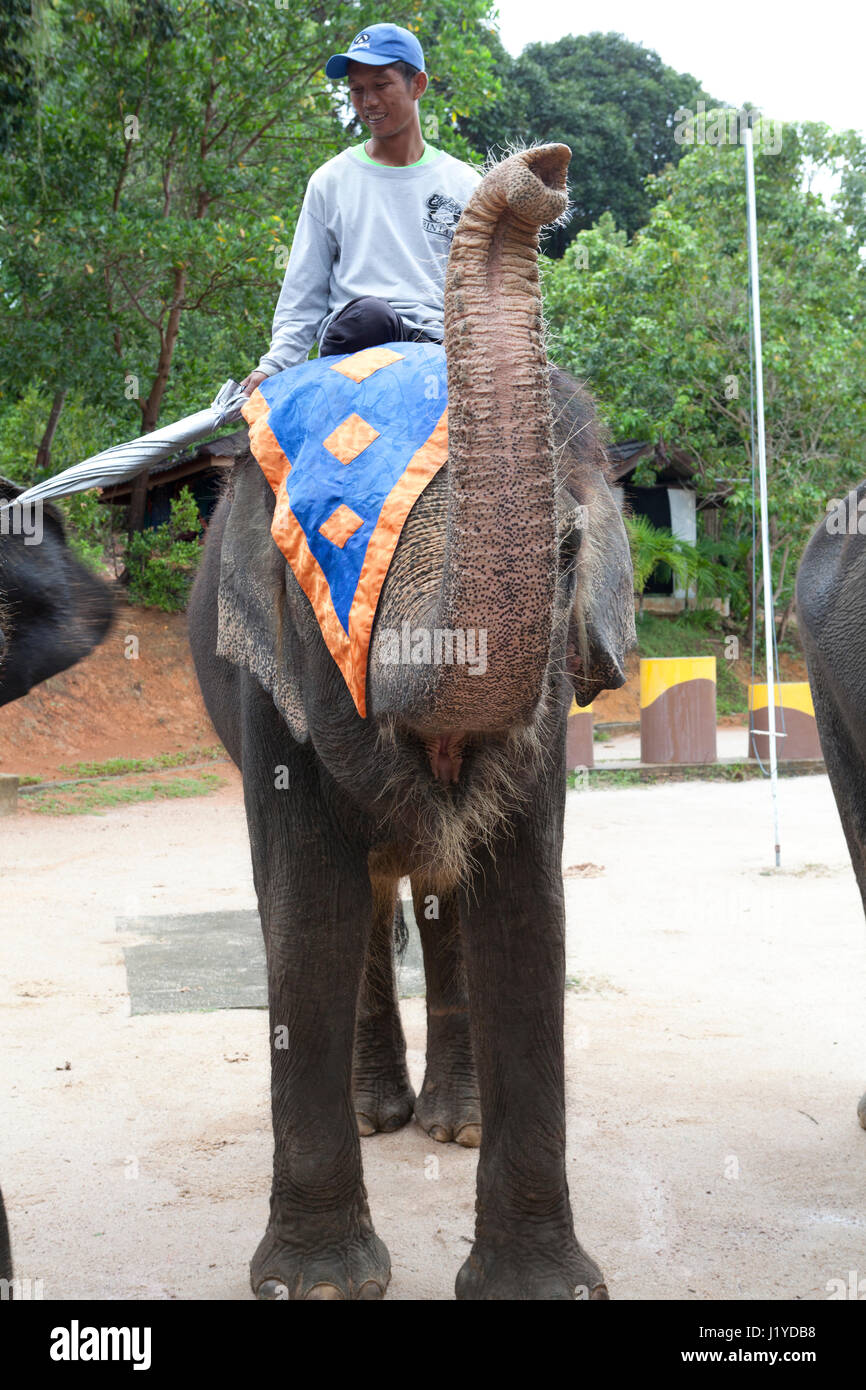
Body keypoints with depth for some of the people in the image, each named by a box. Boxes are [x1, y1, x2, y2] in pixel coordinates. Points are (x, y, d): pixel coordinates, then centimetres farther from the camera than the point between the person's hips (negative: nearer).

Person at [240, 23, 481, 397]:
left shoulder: (463, 184, 16)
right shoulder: (331, 181, 16)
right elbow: (302, 293, 13)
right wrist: (273, 364, -1)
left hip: (437, 347, 0)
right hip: (353, 339, 0)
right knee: (369, 313, -37)